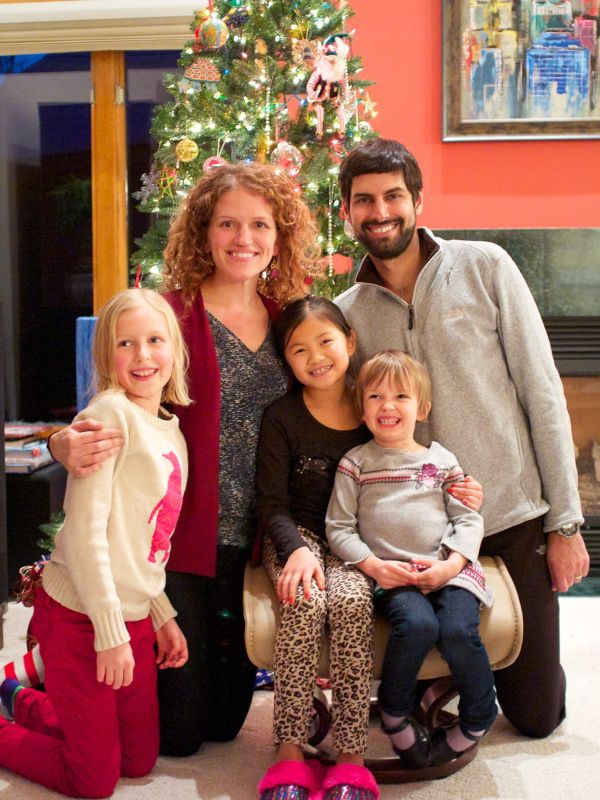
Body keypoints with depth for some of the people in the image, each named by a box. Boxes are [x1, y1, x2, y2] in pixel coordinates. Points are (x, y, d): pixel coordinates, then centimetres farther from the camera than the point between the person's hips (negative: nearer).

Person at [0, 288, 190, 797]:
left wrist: (163, 616, 11)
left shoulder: (172, 432, 9)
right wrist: (109, 631, -19)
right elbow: (84, 530, -20)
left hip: (134, 616, 8)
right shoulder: (109, 413, -16)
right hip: (80, 616, -8)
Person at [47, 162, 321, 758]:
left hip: (253, 547, 6)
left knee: (224, 723, 18)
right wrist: (68, 444, -34)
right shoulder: (170, 313, -12)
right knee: (176, 734, 7)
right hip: (181, 542, -5)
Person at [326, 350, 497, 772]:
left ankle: (476, 722, 2)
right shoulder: (355, 463, 9)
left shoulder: (442, 460, 13)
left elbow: (468, 519, 10)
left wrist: (452, 563, -7)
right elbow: (339, 527, 4)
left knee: (458, 630, -26)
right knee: (418, 624, -31)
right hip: (390, 575, -1)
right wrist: (373, 565, -10)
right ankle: (395, 717, -5)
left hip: (447, 570, 2)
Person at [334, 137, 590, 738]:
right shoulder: (347, 312, 2)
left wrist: (565, 522, -7)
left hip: (514, 519, -1)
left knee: (536, 713, 8)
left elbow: (542, 393, -5)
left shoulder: (484, 267, -5)